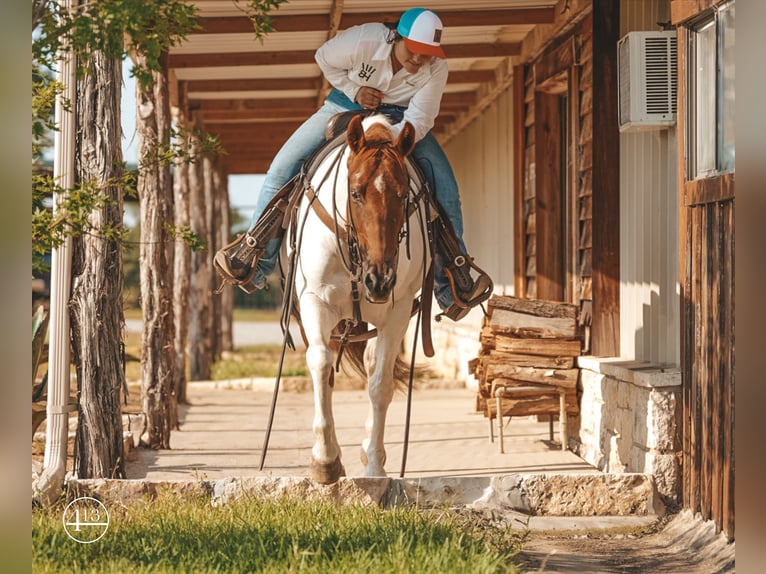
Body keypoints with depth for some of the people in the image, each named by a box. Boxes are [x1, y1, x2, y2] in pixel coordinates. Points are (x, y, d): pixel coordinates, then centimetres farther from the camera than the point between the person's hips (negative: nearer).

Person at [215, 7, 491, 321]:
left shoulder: (436, 68, -25)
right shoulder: (363, 40, -29)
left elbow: (420, 119, -29)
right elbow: (324, 59, -9)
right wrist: (354, 90, -20)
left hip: (400, 121, 1)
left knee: (444, 185, -19)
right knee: (283, 167, -16)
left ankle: (452, 282, -15)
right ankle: (256, 256, -7)